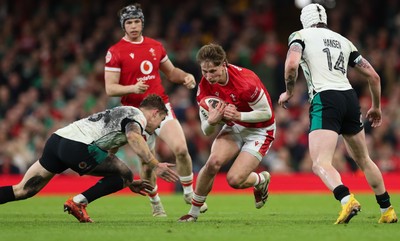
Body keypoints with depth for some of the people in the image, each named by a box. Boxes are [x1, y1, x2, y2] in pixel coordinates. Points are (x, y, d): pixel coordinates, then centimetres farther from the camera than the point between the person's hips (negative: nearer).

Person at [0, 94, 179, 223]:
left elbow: (107, 161, 41)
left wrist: (129, 183, 44)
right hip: (77, 147, -9)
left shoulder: (122, 113, 34)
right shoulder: (138, 116, 5)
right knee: (125, 175, 2)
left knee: (22, 191, 6)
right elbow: (133, 137, -21)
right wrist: (155, 165, -21)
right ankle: (78, 202, -6)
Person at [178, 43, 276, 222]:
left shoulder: (245, 81, -29)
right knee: (213, 162, -24)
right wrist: (211, 121, -31)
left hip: (258, 131, -4)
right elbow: (206, 131, -7)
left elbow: (266, 113, -18)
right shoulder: (205, 86, -12)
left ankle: (261, 180, 18)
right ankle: (194, 212, -8)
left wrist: (239, 116, -32)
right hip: (233, 128, 4)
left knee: (234, 179, -18)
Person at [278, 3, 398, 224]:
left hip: (325, 100, -6)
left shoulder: (301, 36, 8)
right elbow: (373, 76, 20)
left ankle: (347, 200, -38)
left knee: (320, 164, -13)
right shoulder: (343, 41, 22)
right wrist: (376, 107, 34)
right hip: (349, 97, 6)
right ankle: (387, 210, 26)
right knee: (363, 160, 23)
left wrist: (288, 92, 5)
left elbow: (291, 65, -13)